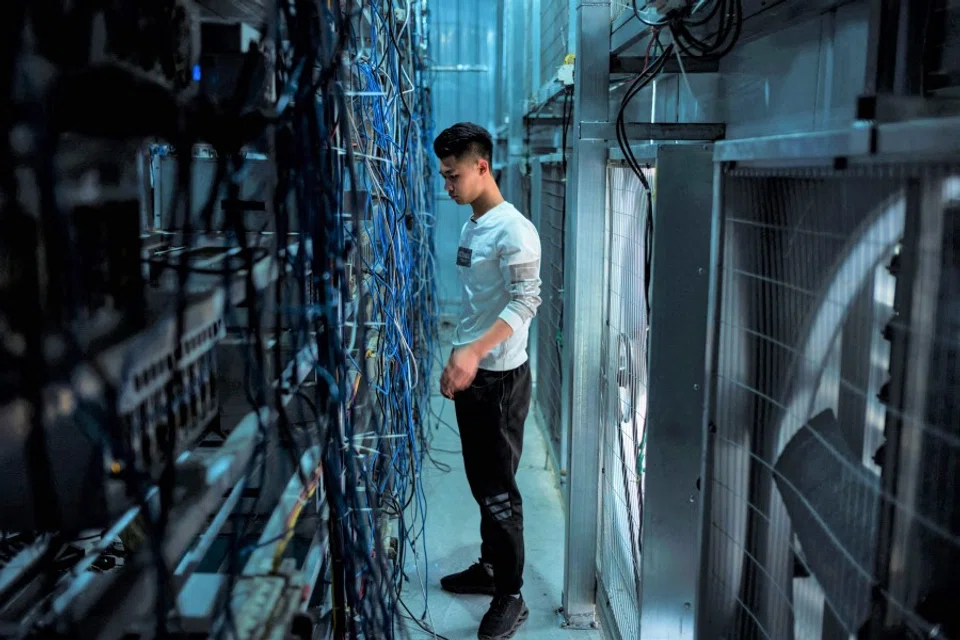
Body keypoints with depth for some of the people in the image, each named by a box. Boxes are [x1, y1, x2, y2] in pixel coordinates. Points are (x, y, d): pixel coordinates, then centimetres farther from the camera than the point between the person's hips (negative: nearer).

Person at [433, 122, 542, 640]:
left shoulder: (513, 230, -16)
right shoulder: (470, 228, 12)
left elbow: (525, 303, -24)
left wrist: (473, 353, -34)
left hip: (501, 377, -9)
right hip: (469, 374, 9)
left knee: (499, 489, 0)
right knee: (480, 482, 18)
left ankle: (510, 597, 13)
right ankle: (489, 568, 34)